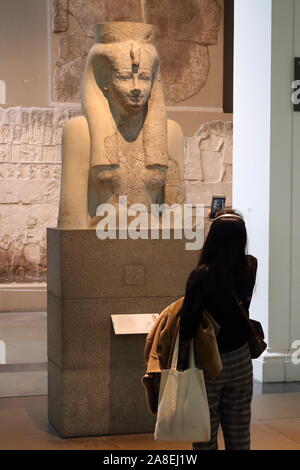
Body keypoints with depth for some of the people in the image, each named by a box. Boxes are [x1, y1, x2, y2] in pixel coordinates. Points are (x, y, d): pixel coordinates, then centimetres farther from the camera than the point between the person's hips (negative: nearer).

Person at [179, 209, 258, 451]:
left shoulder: (201, 275, -20)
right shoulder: (251, 267, -7)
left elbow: (188, 321, -22)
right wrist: (231, 226, 29)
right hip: (240, 360, 4)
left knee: (205, 436, 6)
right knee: (239, 435, 14)